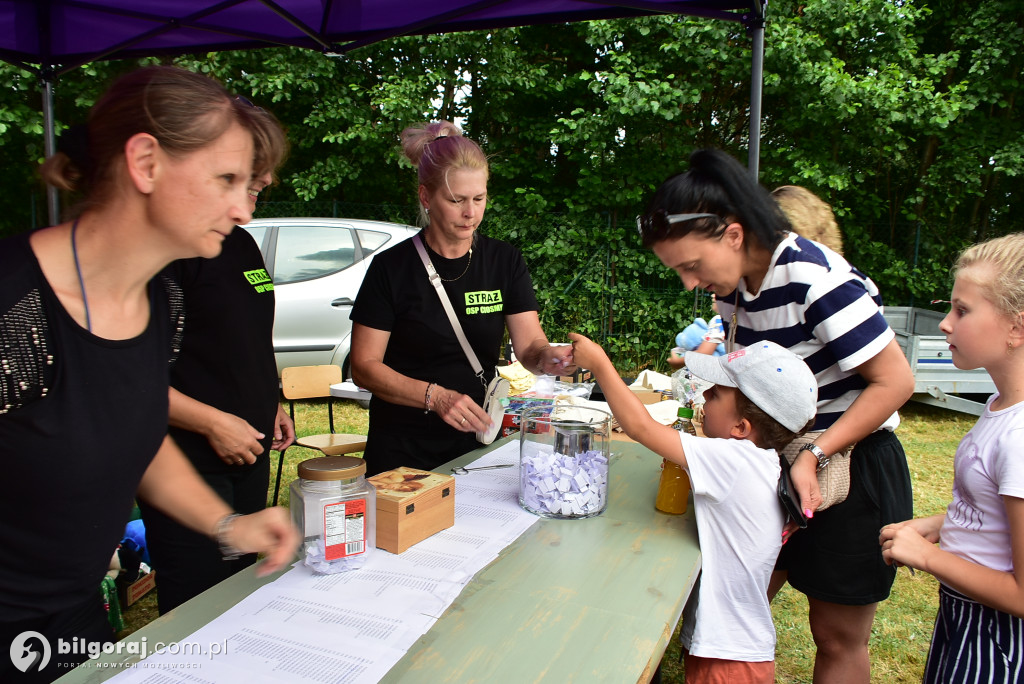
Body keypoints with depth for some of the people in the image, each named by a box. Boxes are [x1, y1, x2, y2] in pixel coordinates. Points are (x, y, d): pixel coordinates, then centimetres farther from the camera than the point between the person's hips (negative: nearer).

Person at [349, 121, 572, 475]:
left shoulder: (505, 262, 0)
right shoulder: (392, 267, -10)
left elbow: (529, 346, -5)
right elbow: (364, 366, -11)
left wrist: (548, 357, -28)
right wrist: (435, 396, -25)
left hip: (476, 441, 3)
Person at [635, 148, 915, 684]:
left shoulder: (814, 278, -26)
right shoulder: (735, 279, -1)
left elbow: (895, 380, -22)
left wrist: (815, 456, -25)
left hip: (851, 465, -7)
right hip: (779, 463, 7)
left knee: (837, 636, 9)